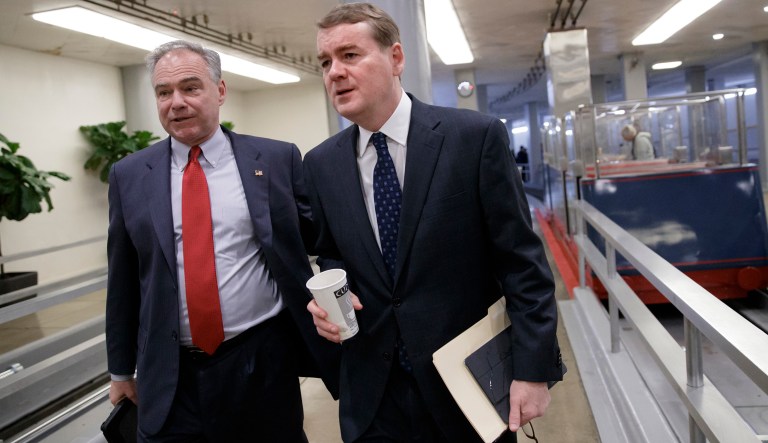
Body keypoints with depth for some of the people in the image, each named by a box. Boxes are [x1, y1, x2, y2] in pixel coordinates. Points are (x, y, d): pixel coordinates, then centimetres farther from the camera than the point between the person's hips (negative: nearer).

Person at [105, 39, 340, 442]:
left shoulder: (277, 159, -3)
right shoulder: (130, 175, 2)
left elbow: (320, 238, 4)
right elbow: (123, 280, 7)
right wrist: (122, 369, 12)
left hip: (265, 363, 0)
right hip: (168, 376, 1)